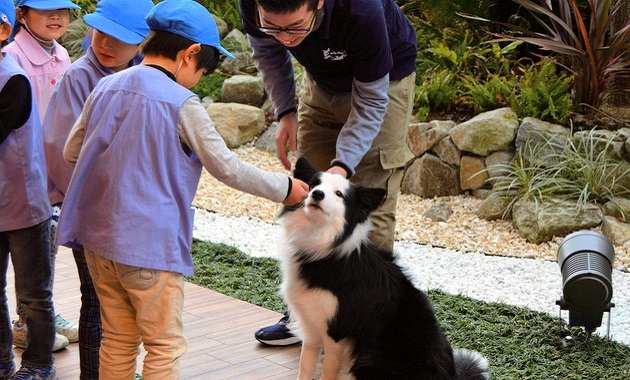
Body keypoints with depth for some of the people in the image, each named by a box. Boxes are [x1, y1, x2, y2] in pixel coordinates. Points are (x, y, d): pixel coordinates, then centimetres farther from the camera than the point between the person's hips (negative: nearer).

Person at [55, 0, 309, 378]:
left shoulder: (106, 87, 5)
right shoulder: (182, 103, -13)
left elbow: (71, 152, 12)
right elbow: (227, 168, -10)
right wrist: (283, 187, 2)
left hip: (98, 234, 7)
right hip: (149, 243, -7)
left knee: (118, 341, 17)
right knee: (165, 347, 5)